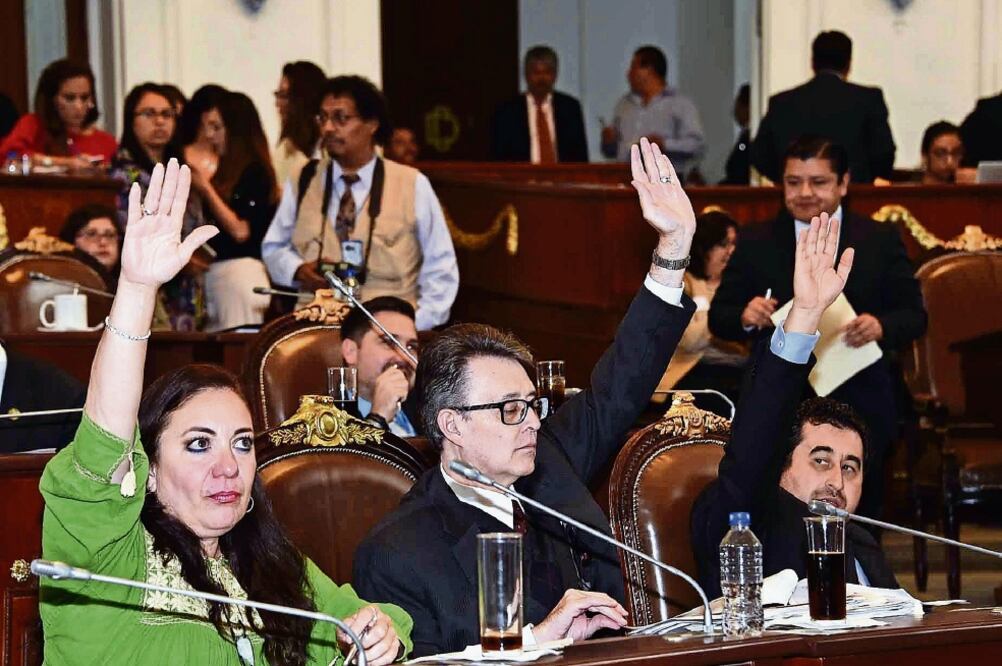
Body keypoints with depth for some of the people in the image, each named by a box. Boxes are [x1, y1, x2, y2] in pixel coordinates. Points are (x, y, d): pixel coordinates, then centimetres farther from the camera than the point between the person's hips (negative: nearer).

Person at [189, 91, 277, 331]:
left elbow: (241, 230, -15)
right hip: (216, 273, 8)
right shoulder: (228, 172, 17)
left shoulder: (254, 172, -8)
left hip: (241, 272, -8)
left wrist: (206, 189, -13)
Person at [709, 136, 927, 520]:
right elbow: (719, 317, 4)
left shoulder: (881, 241, 4)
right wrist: (745, 316, -19)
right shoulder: (755, 243, 5)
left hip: (859, 413, 0)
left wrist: (882, 327, -20)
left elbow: (913, 315, 2)